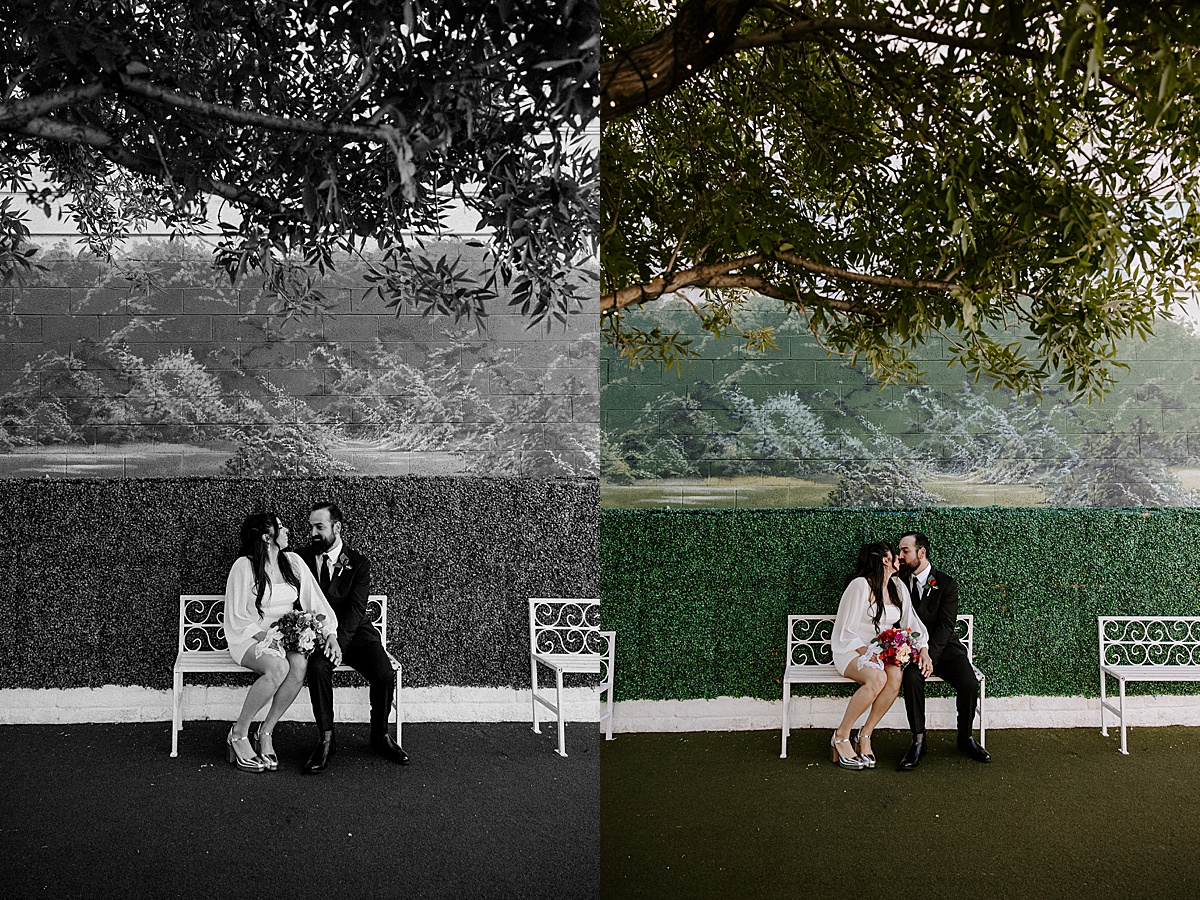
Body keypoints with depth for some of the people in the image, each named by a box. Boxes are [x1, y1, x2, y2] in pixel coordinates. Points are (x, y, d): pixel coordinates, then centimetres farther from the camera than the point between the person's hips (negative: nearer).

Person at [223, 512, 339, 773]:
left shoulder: (293, 562, 6)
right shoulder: (244, 566, -9)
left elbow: (315, 600, 6)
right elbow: (237, 617, -8)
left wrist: (331, 633, -7)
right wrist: (266, 638, -19)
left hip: (286, 636, 5)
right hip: (250, 638, -4)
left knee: (300, 664, -30)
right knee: (278, 667, -35)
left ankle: (266, 732, -16)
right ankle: (238, 734, -17)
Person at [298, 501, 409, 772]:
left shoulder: (358, 563, 2)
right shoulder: (302, 559, 8)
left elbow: (356, 608, -9)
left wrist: (339, 641, -25)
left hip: (354, 632, 0)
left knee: (385, 675, -23)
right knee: (317, 668, -33)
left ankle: (380, 735, 3)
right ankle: (326, 739, -19)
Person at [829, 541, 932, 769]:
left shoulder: (897, 586, 9)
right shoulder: (860, 585, -14)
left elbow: (911, 622, 10)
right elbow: (846, 631, -14)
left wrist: (923, 649, -6)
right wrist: (867, 654, -23)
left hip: (880, 651, 6)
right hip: (851, 650, -6)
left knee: (896, 676, -29)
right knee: (877, 678, -36)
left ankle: (865, 737, -17)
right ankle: (840, 737, -19)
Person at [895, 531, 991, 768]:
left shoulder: (946, 583, -1)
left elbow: (946, 624, -11)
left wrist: (930, 656, -25)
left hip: (944, 648, -1)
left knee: (969, 684, -24)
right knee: (912, 678, -31)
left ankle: (965, 737, 3)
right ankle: (918, 740, -19)